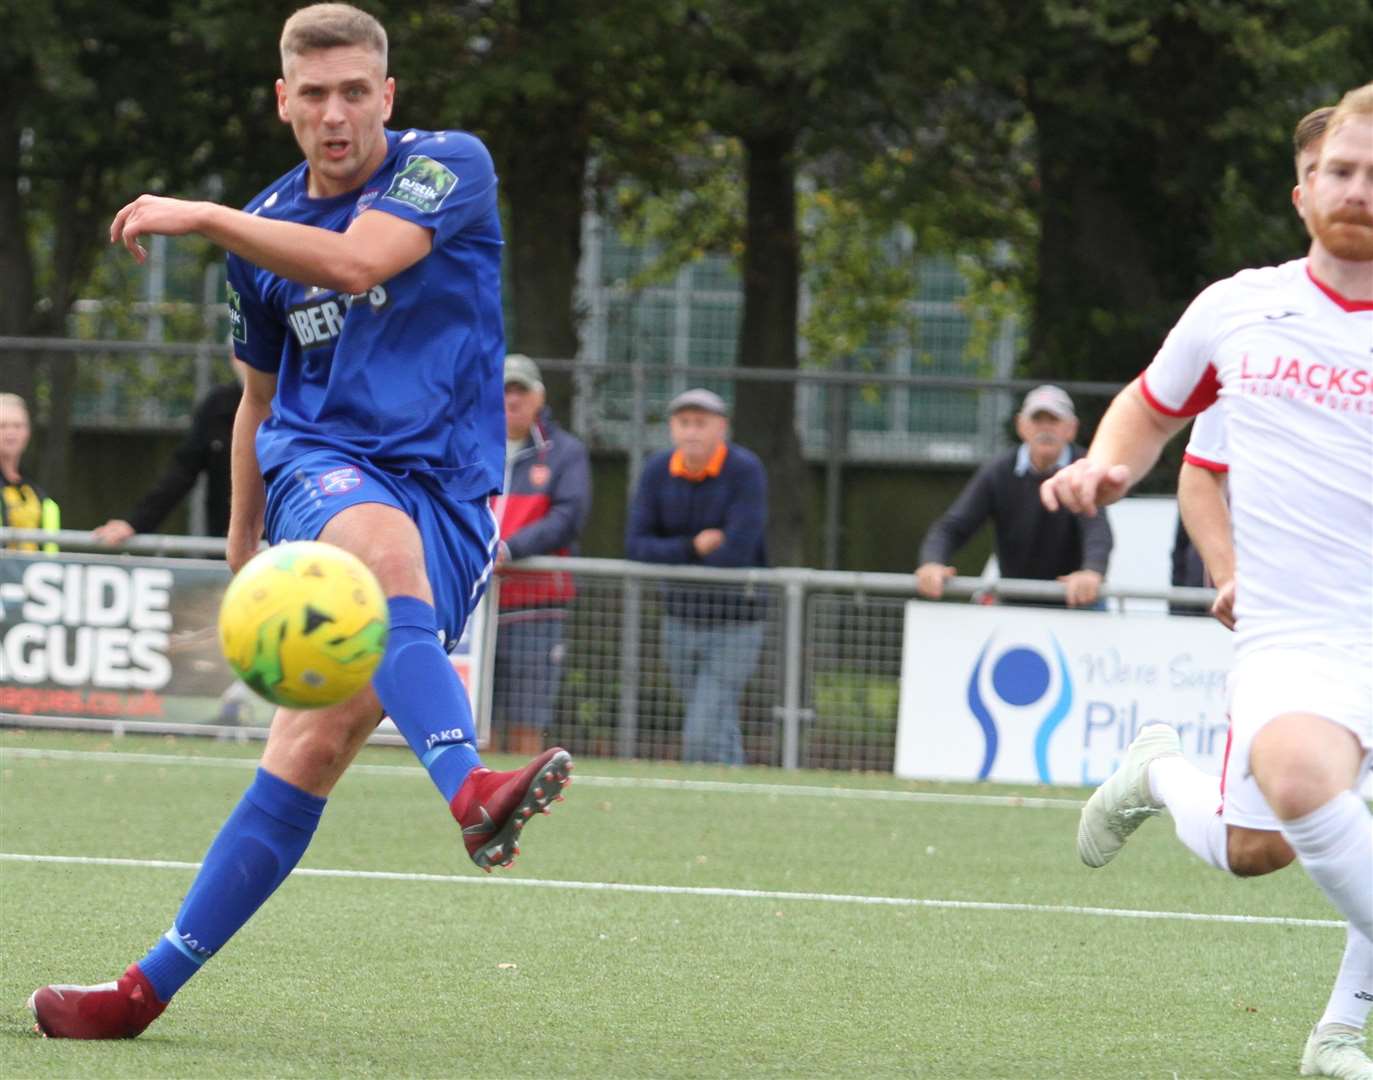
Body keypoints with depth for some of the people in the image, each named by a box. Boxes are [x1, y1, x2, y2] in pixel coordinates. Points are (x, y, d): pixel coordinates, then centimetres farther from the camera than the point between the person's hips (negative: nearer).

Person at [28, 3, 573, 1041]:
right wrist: (244, 541, 34)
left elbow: (357, 262, -18)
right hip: (317, 462, 2)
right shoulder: (262, 233, 16)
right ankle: (470, 788, -61)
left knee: (322, 735, -16)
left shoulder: (450, 167, 0)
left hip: (445, 493, -2)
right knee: (380, 537, -38)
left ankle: (154, 984, -12)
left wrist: (202, 215, -15)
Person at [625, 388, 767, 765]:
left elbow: (736, 553, -22)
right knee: (720, 734, 13)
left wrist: (670, 558, -9)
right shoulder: (657, 472, 0)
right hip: (680, 621, 5)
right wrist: (692, 548, -20)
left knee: (702, 741, -14)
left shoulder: (745, 470, -14)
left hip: (734, 626, -5)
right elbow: (636, 545, -5)